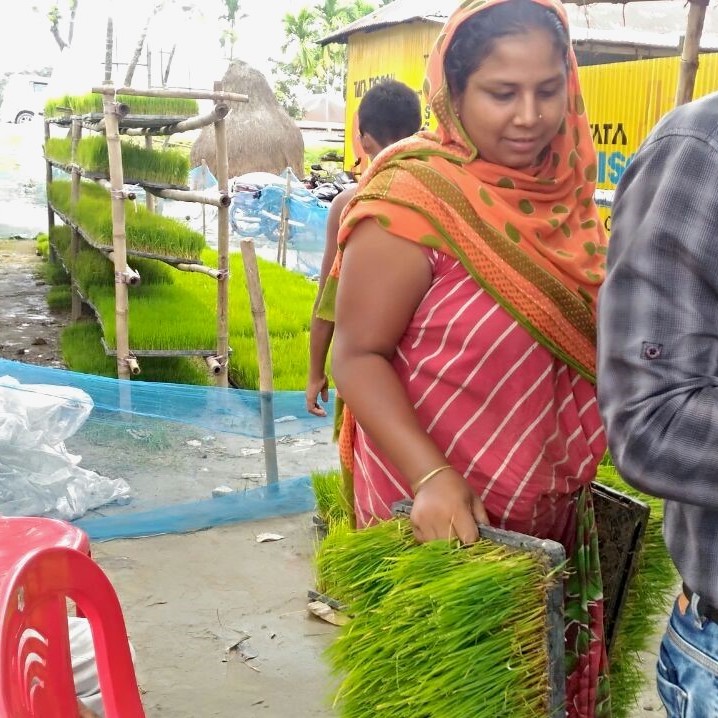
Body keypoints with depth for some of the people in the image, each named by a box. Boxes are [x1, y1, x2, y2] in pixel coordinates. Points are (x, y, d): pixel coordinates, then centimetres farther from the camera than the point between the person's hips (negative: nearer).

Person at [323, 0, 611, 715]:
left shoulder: (563, 192, 1)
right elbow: (358, 355, -20)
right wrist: (431, 477, -30)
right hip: (439, 510, -6)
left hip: (551, 517, 6)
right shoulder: (415, 196, -19)